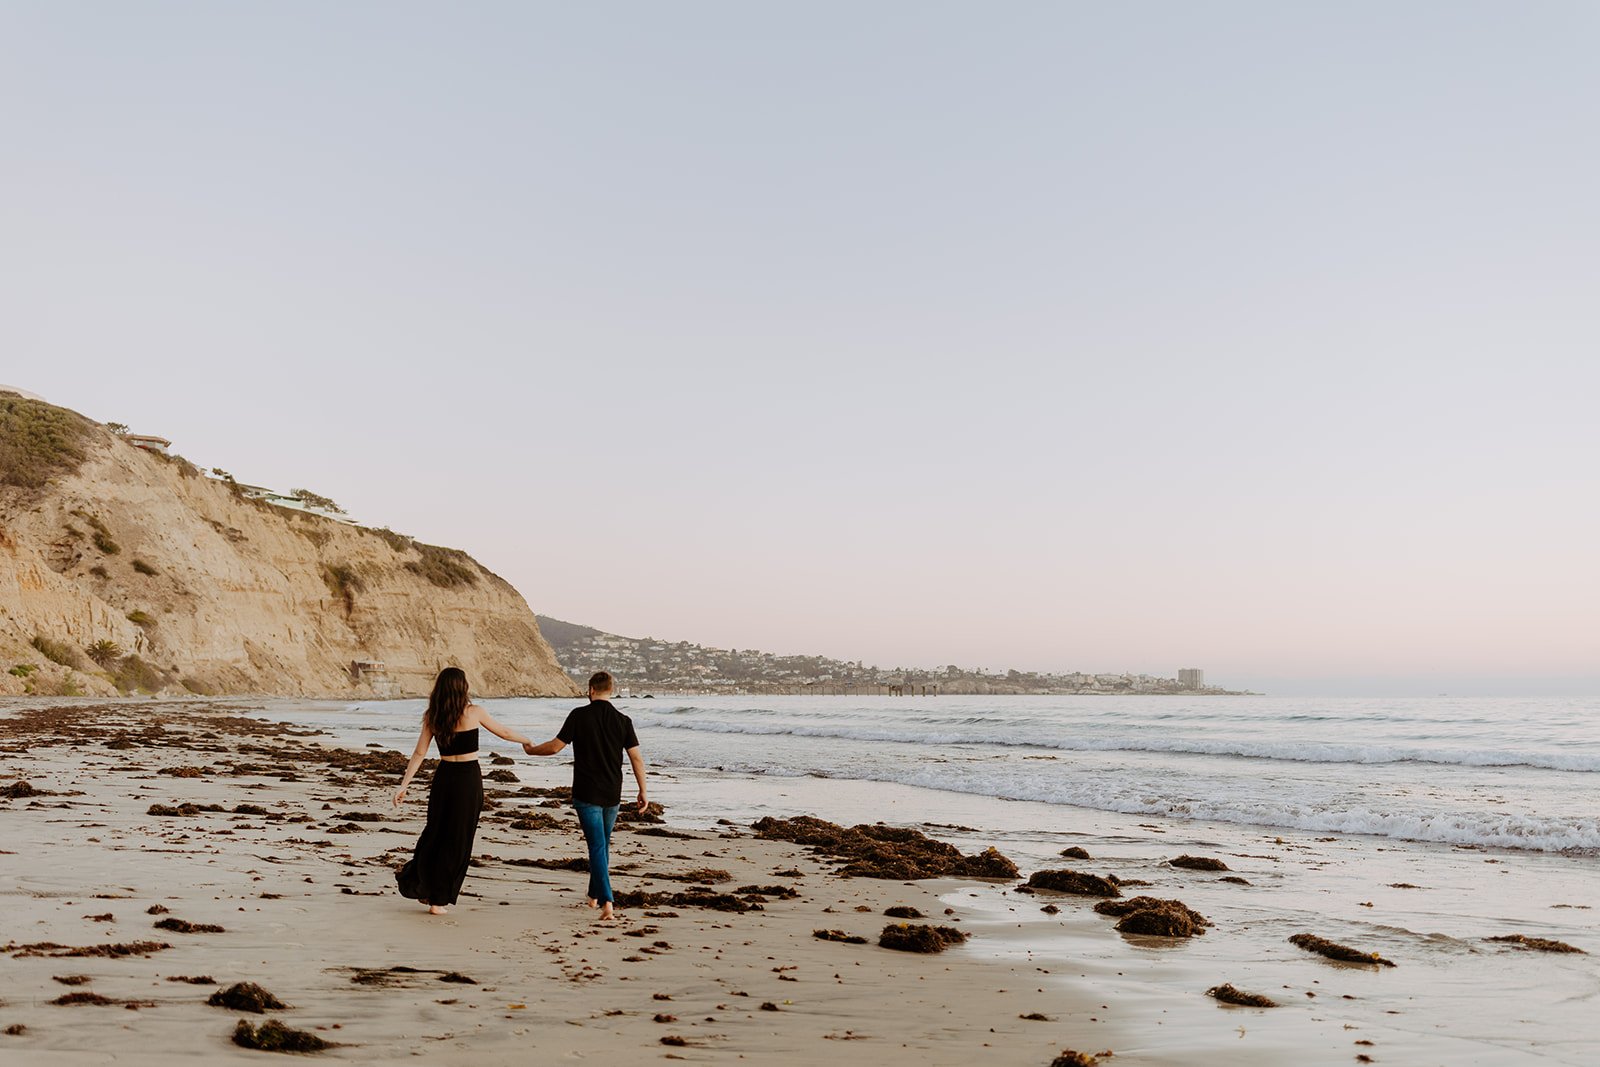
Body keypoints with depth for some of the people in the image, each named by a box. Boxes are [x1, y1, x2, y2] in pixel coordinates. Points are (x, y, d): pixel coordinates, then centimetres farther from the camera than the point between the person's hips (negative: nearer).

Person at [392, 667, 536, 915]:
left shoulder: (432, 717, 0)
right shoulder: (473, 712, -10)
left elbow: (419, 754, -1)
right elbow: (504, 732, 2)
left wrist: (403, 785, 3)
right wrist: (527, 741, 19)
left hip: (443, 777, 4)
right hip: (468, 779, -4)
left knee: (435, 832, 21)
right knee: (457, 839, 5)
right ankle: (438, 899, 11)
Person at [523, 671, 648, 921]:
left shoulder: (580, 715, -8)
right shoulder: (622, 720, -1)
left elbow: (555, 746, -5)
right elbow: (636, 758, -2)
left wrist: (531, 750, 15)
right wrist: (643, 791, 6)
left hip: (587, 794, -3)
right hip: (612, 796, 3)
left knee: (597, 847, -6)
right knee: (603, 845, 21)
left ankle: (607, 902, -19)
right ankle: (595, 895, 33)